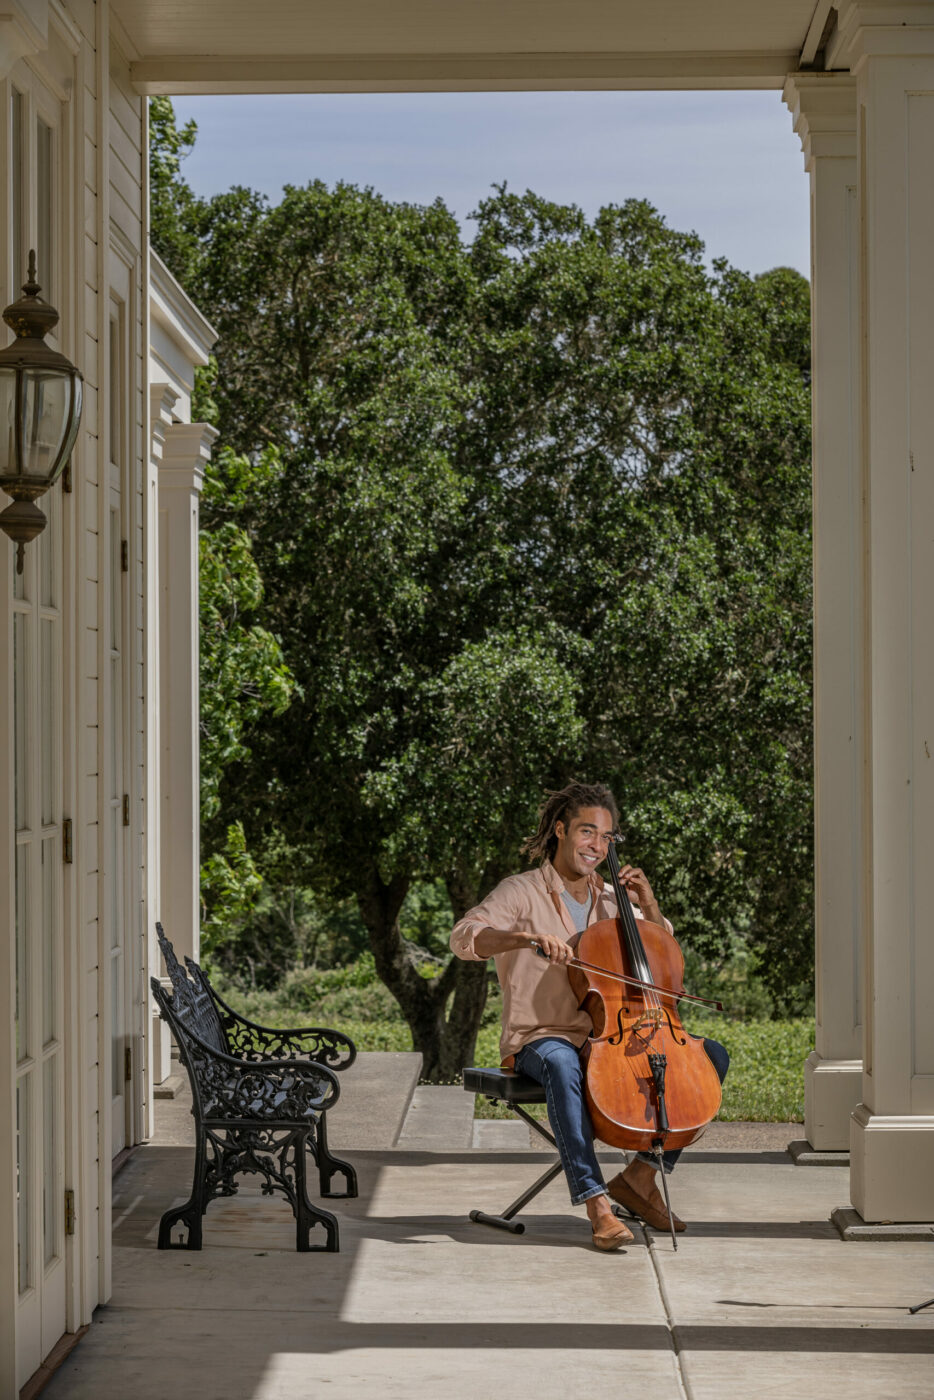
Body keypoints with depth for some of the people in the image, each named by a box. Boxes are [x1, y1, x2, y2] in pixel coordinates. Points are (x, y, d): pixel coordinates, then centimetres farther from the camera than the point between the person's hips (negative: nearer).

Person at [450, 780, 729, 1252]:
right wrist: (528, 936, -36)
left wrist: (648, 906, 3)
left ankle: (641, 1174, -6)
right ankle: (596, 1202, -44)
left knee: (712, 1055, -9)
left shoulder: (609, 899, 14)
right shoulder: (522, 892, -4)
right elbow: (464, 937, -19)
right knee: (561, 1062, -43)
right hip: (538, 1040, -6)